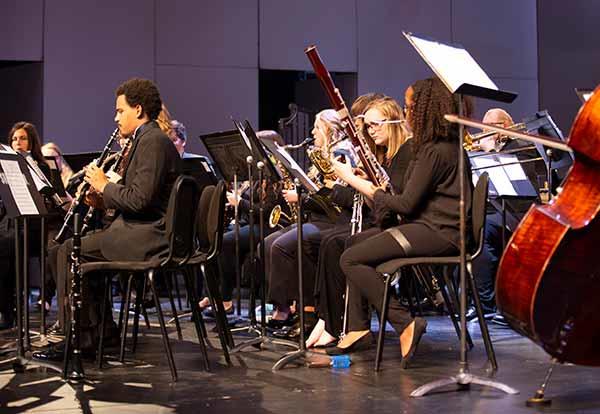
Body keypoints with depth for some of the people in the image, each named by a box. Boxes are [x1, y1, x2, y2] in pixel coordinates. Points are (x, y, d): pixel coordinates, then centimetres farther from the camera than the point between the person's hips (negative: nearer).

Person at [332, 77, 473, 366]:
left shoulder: (435, 151, -15)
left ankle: (404, 324, -17)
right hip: (430, 225, 11)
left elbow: (407, 204, -17)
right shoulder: (442, 145, 16)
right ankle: (358, 328, 12)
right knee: (357, 240, 18)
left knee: (351, 259, -16)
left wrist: (357, 182, -8)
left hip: (438, 233, -11)